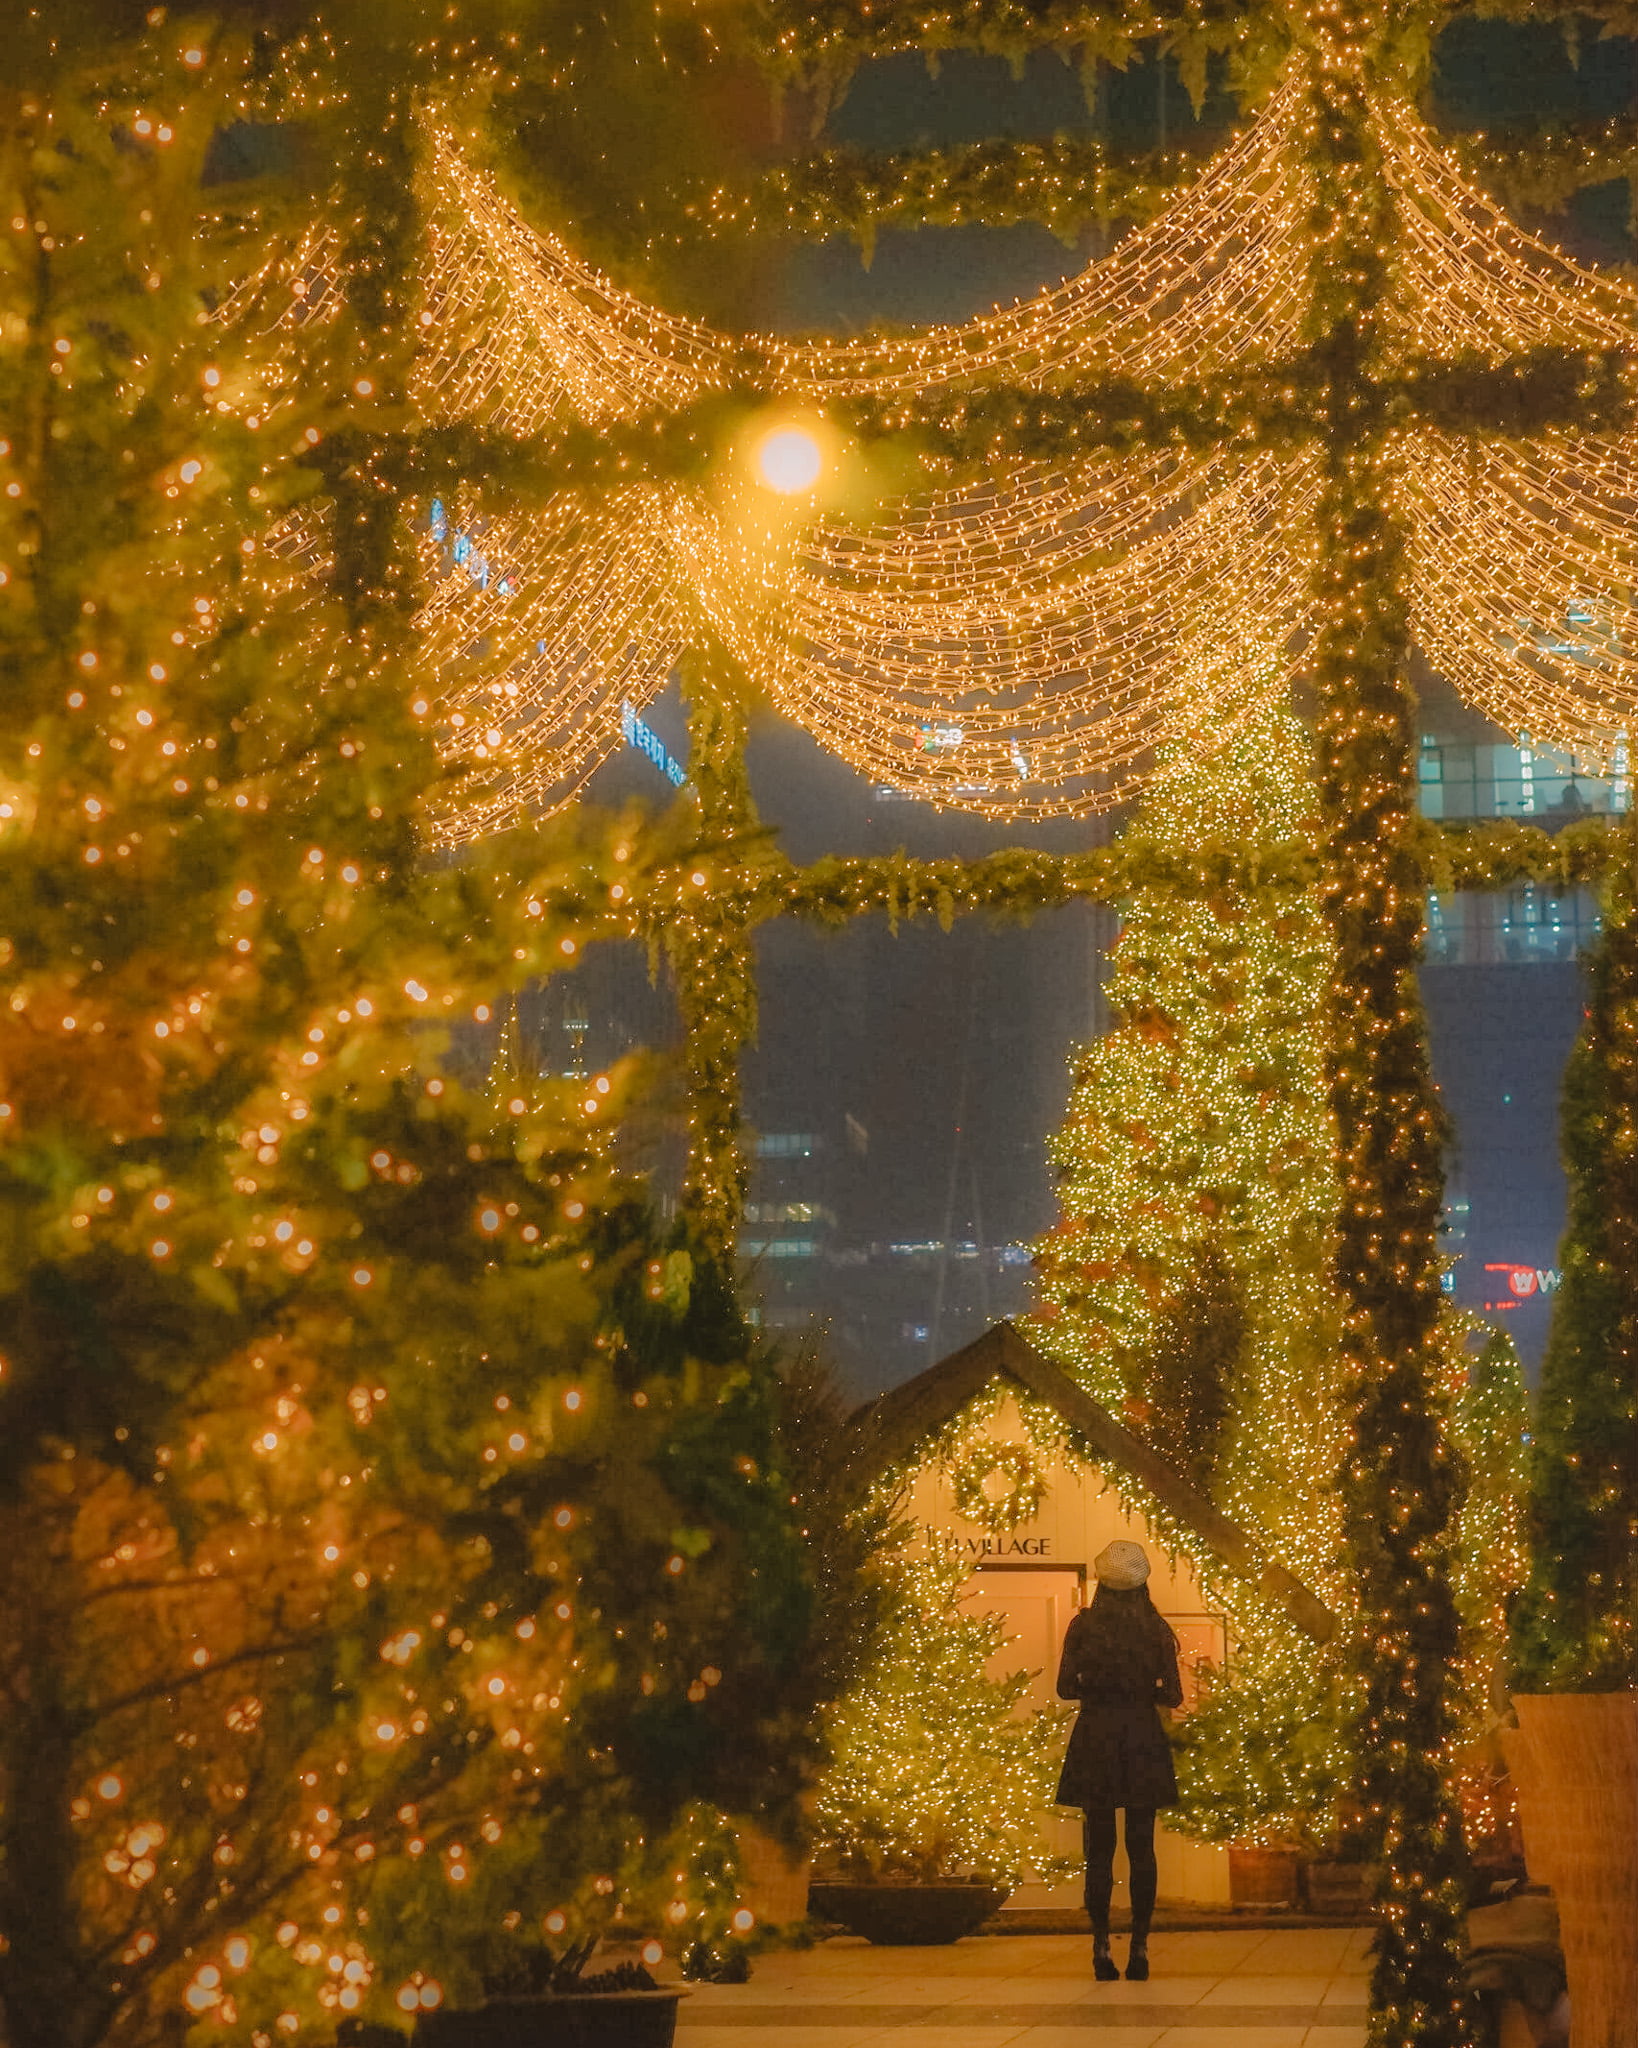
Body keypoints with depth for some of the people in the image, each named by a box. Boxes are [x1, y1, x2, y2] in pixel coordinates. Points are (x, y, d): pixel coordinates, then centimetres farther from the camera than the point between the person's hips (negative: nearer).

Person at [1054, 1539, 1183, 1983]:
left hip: (1096, 1738, -1)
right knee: (1141, 1847, 6)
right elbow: (1172, 1695, -3)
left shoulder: (1083, 1625, -5)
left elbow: (1066, 1688, -6)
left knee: (1099, 1847, 4)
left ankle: (1102, 1947, 2)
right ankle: (1140, 1947, 5)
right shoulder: (1156, 1628, -3)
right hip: (1143, 1739, 1)